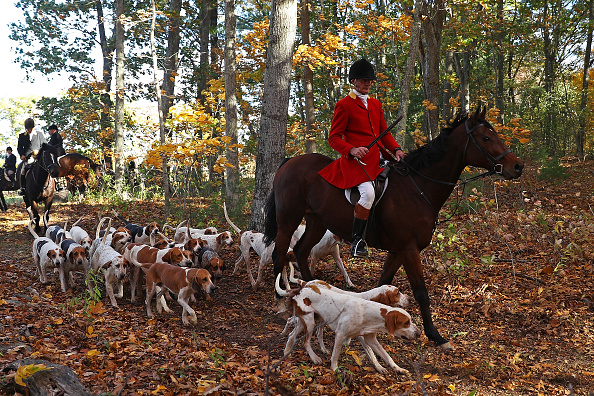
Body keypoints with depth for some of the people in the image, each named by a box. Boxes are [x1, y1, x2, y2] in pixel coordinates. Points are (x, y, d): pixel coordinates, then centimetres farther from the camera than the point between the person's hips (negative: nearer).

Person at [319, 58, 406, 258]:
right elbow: (333, 138, -3)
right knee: (368, 193, -31)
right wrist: (352, 150, -22)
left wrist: (396, 149, 2)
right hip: (357, 159, -8)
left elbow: (385, 133, 23)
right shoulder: (344, 105, 1)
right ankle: (357, 241, -18)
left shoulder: (376, 104, 22)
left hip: (379, 156, 8)